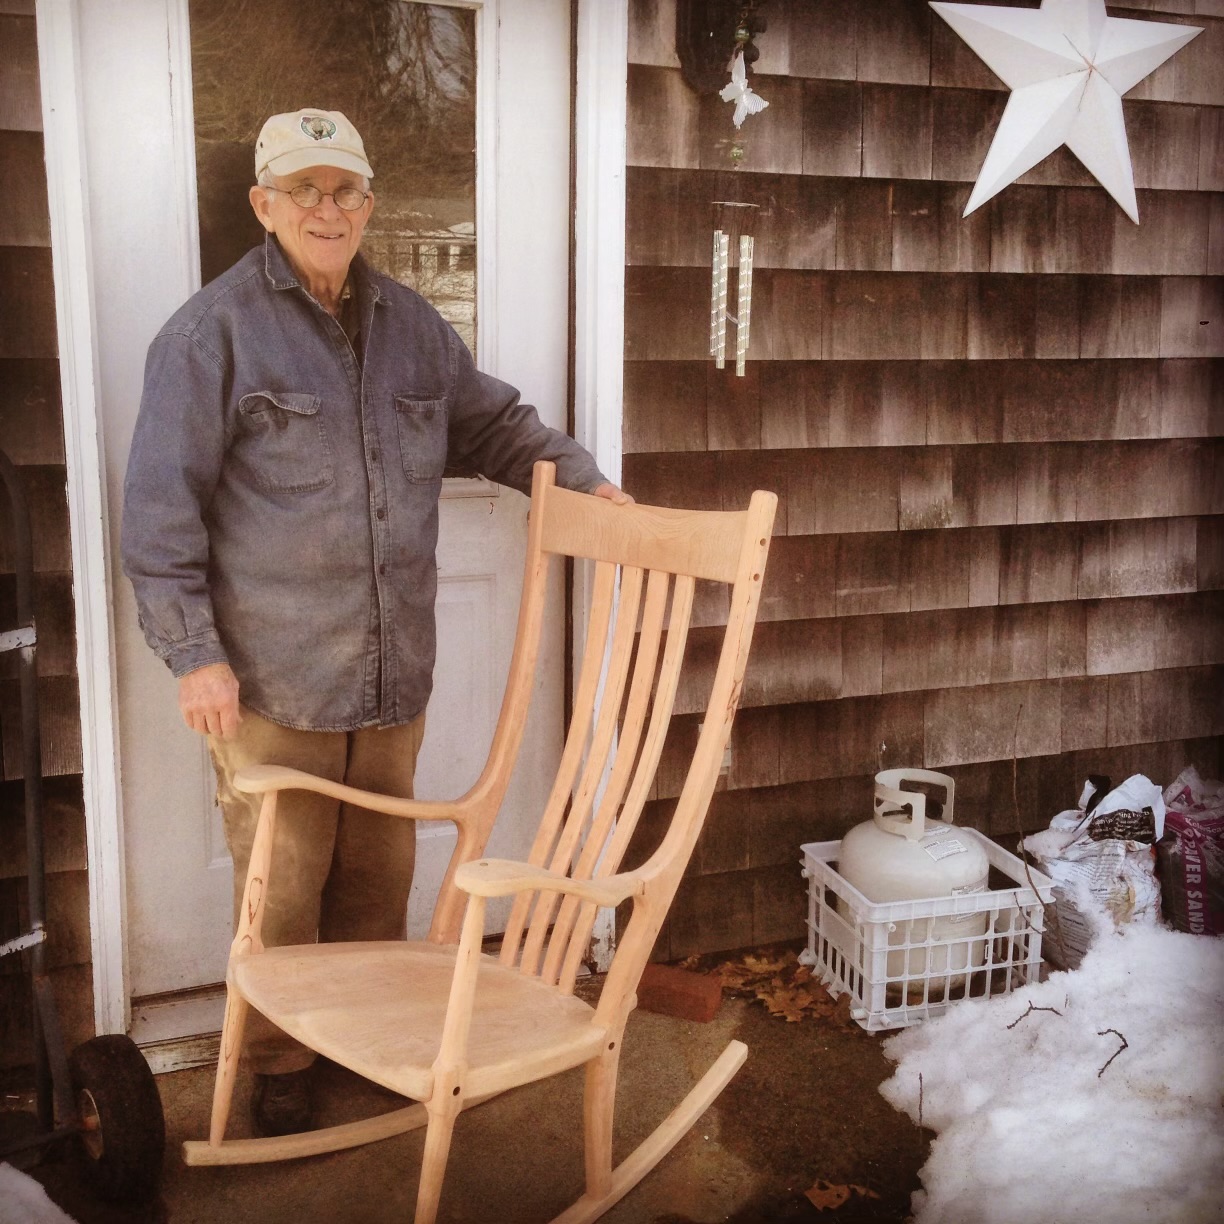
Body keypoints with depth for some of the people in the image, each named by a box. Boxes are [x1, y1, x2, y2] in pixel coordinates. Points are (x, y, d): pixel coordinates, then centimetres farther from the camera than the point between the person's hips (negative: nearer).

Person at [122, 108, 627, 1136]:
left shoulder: (412, 328, 11)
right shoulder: (215, 331, -7)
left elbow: (496, 423, 25)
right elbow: (161, 508, -8)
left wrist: (581, 476, 8)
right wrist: (194, 654, -11)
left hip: (394, 676, 5)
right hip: (269, 683, -5)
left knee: (379, 878, 17)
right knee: (282, 890, 5)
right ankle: (279, 1066, 27)